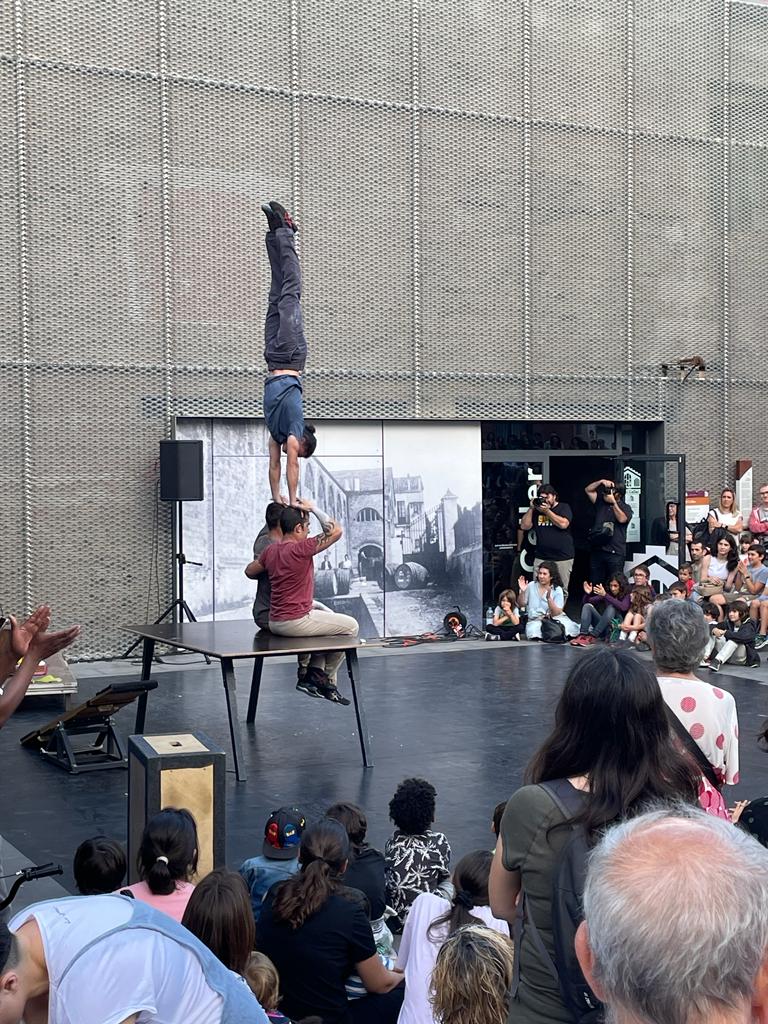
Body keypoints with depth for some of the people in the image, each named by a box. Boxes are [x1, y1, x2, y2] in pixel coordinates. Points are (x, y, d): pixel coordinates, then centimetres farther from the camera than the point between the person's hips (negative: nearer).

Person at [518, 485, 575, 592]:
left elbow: (563, 524, -14)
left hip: (563, 558, -3)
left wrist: (547, 511, -12)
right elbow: (524, 526, 8)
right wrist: (531, 508, 1)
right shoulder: (536, 510, 14)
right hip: (541, 557, 3)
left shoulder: (564, 507, 3)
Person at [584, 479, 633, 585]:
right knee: (594, 584, 3)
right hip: (597, 550, 4)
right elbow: (588, 490, 14)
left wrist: (613, 502, -13)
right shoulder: (601, 503, 17)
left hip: (615, 552, -4)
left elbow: (622, 519, -15)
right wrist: (601, 482, 1)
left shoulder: (625, 508, 5)